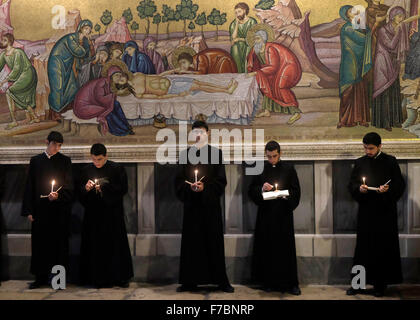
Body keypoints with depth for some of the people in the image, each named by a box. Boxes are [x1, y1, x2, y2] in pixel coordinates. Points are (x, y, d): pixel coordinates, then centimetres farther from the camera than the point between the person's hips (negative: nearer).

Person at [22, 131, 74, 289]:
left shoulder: (65, 161, 5)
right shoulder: (35, 161, 8)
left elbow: (69, 186, 2)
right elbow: (29, 186, 7)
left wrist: (58, 196, -17)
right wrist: (29, 210, 1)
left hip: (60, 210, -1)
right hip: (40, 209, 1)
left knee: (59, 242, 1)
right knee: (40, 242, 4)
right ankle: (41, 277, 13)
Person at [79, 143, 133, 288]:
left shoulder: (117, 169, -1)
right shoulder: (86, 170, 9)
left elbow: (123, 189, -5)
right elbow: (80, 192, 12)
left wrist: (105, 188, -14)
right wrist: (86, 188, -10)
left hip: (112, 213, -3)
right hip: (93, 214, 3)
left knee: (116, 244, -1)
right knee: (94, 245, 2)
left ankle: (120, 277, 8)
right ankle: (97, 278, 11)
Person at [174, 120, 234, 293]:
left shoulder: (216, 153, 5)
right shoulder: (185, 154, 10)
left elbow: (221, 180, 1)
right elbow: (179, 180, 8)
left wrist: (205, 188, -13)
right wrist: (189, 187, -11)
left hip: (210, 203, -2)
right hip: (191, 204, 2)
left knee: (214, 241, 1)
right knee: (191, 242, 2)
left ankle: (221, 280, 9)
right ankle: (190, 281, 9)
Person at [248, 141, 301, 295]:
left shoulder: (289, 169, 7)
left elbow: (296, 191, 6)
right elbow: (251, 190, 8)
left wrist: (286, 196, -13)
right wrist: (261, 189, -11)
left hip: (283, 214, -1)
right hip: (265, 215, 1)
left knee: (286, 248, -1)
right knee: (267, 249, 1)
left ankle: (290, 283, 5)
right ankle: (269, 282, 10)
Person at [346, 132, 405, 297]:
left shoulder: (390, 162, 1)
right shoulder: (360, 163, 8)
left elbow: (400, 185, 0)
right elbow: (352, 184, 10)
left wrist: (388, 189, -19)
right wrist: (359, 189, -11)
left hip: (385, 212, -2)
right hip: (366, 211, 2)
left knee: (384, 248, 2)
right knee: (363, 247, 2)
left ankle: (380, 284, 11)